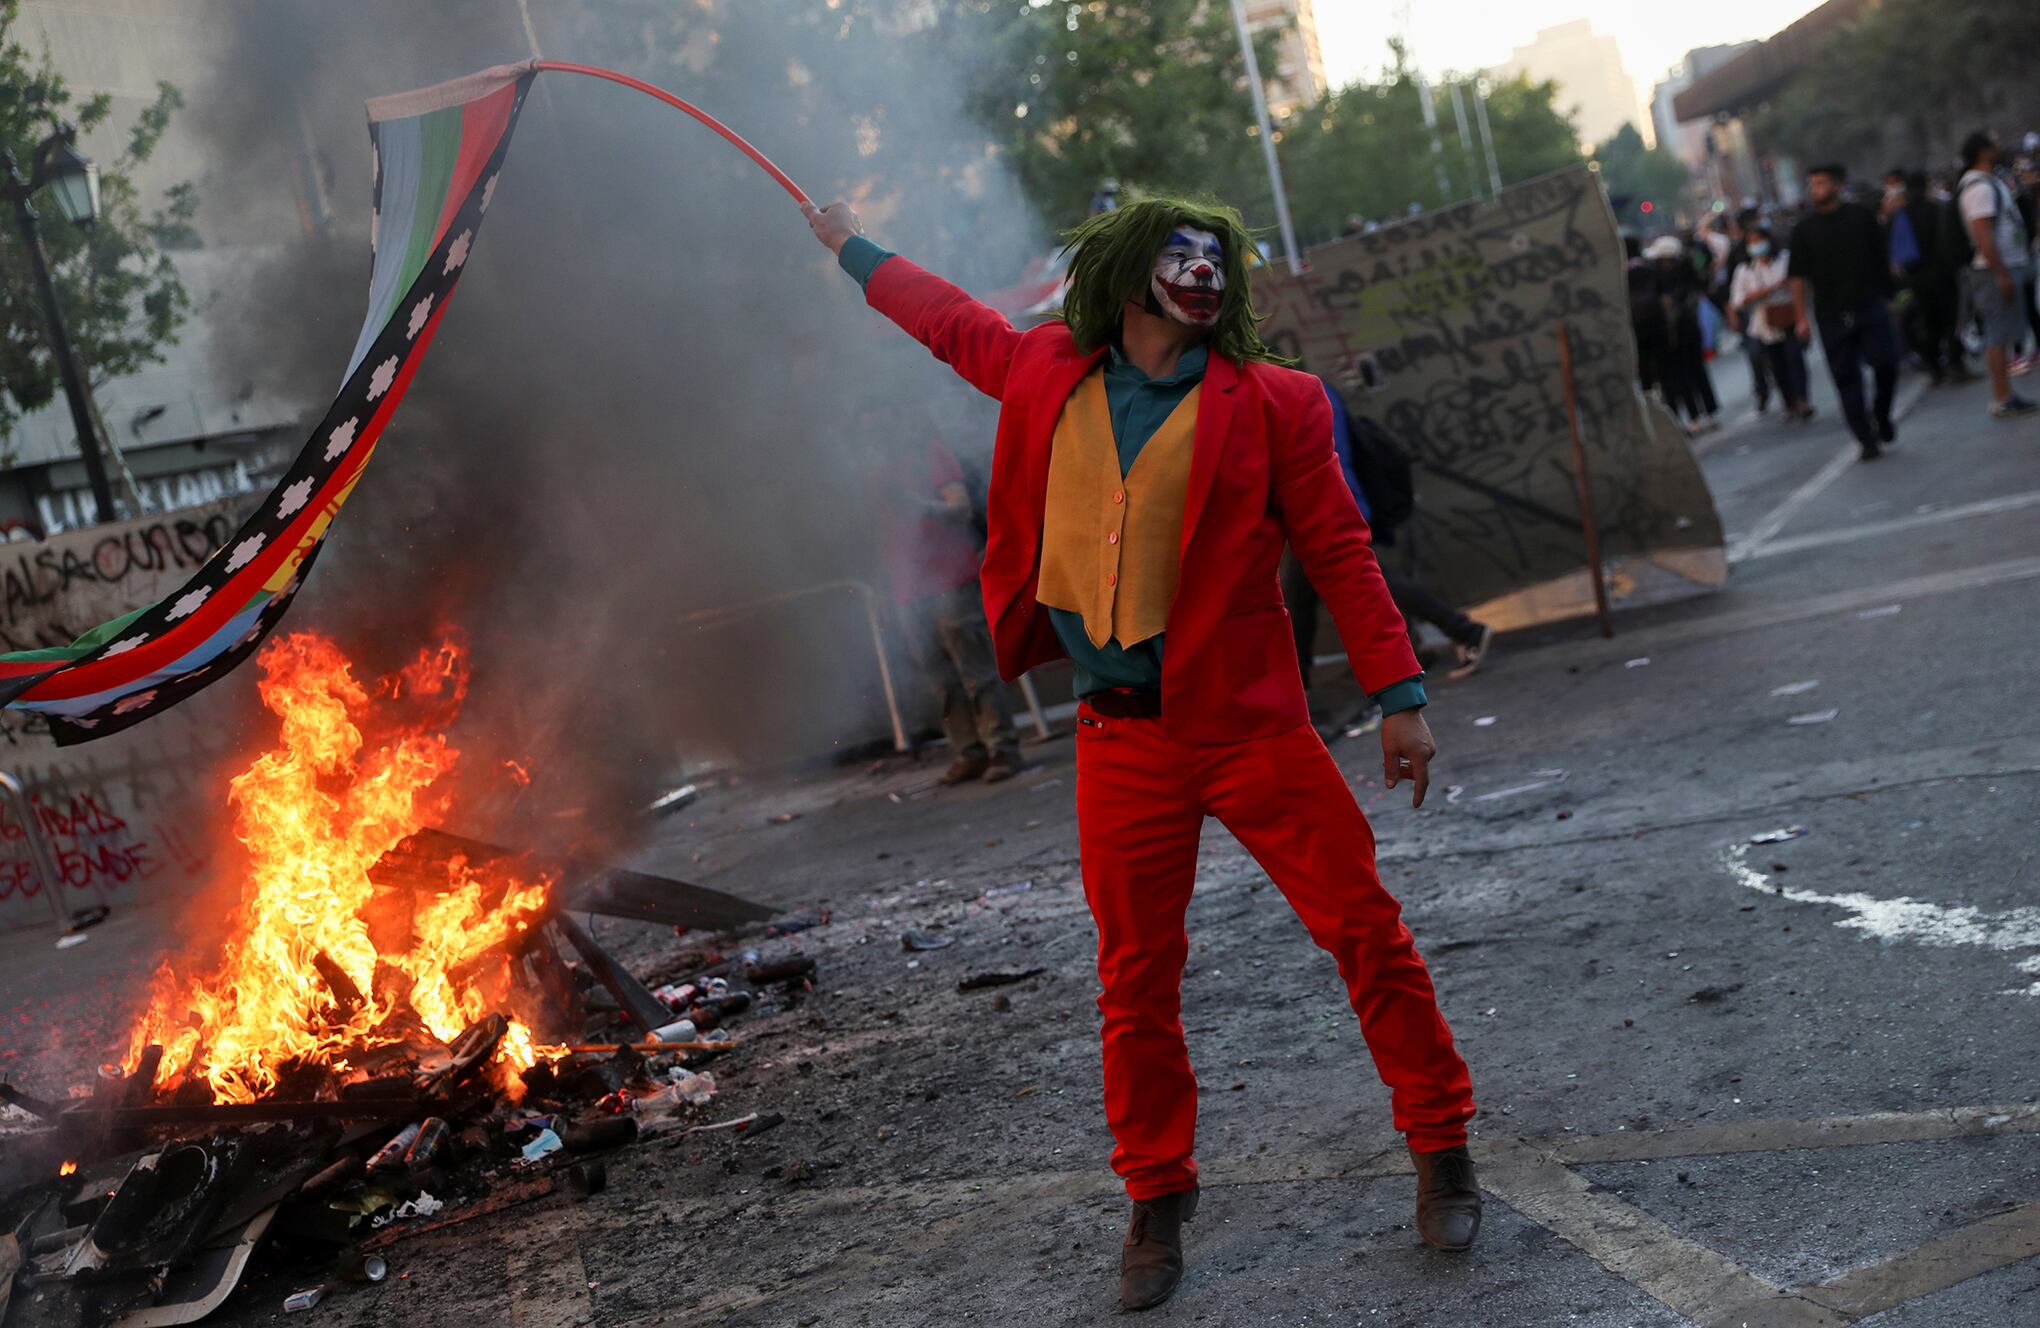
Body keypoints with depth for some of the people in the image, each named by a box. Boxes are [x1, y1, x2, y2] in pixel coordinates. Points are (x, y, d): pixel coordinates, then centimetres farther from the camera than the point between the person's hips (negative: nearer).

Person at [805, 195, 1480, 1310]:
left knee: (1366, 930, -2)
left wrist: (1397, 694, -4)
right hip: (1121, 738, 2)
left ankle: (1440, 1146, 17)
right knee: (1136, 978, 7)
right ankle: (1157, 1197, 23)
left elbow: (1339, 553, 0)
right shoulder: (1047, 373, 7)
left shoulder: (1272, 404, -1)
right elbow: (953, 322, 25)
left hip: (1250, 722, -2)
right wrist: (856, 251, 38)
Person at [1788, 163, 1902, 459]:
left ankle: (1881, 415, 18)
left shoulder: (1861, 216, 5)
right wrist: (1801, 317, -4)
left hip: (1871, 307, 0)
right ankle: (1867, 439, 7)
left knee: (1885, 363, -9)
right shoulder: (1804, 230, 4)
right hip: (1832, 317, 0)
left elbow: (1880, 259, 11)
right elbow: (1798, 277, 2)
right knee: (1846, 378, 0)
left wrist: (1886, 295, 8)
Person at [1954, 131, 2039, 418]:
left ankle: (2005, 397, 16)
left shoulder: (1989, 182, 18)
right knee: (1999, 337, -8)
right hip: (1998, 270, -11)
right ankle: (2002, 401, -6)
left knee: (2001, 335, 12)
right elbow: (1982, 235, -23)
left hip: (2009, 267, 11)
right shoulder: (1979, 186, -16)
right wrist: (2001, 274, -25)